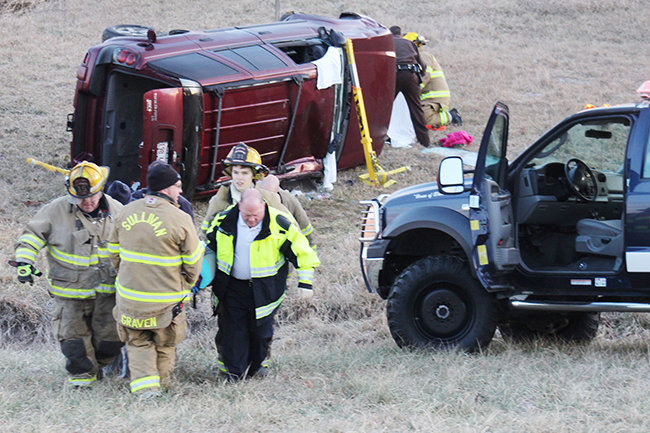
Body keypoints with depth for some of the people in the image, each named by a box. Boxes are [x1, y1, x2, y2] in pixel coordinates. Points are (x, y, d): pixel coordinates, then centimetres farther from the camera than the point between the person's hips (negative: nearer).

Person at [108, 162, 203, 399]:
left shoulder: (126, 213, -1)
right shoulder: (180, 219, -15)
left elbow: (114, 253, 11)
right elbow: (193, 264, -7)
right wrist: (185, 288, 13)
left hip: (129, 297, 3)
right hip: (166, 301, -3)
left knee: (138, 342, 17)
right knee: (165, 344, 19)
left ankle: (144, 385, 2)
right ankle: (161, 382, 33)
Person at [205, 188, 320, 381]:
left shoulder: (278, 224, -16)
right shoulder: (224, 221, -8)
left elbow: (301, 251, -6)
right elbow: (210, 248, 10)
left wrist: (305, 282, -6)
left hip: (264, 289, -1)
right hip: (233, 286, 2)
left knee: (261, 329, 7)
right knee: (234, 329, 0)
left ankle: (254, 366, 28)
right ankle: (235, 372, 7)